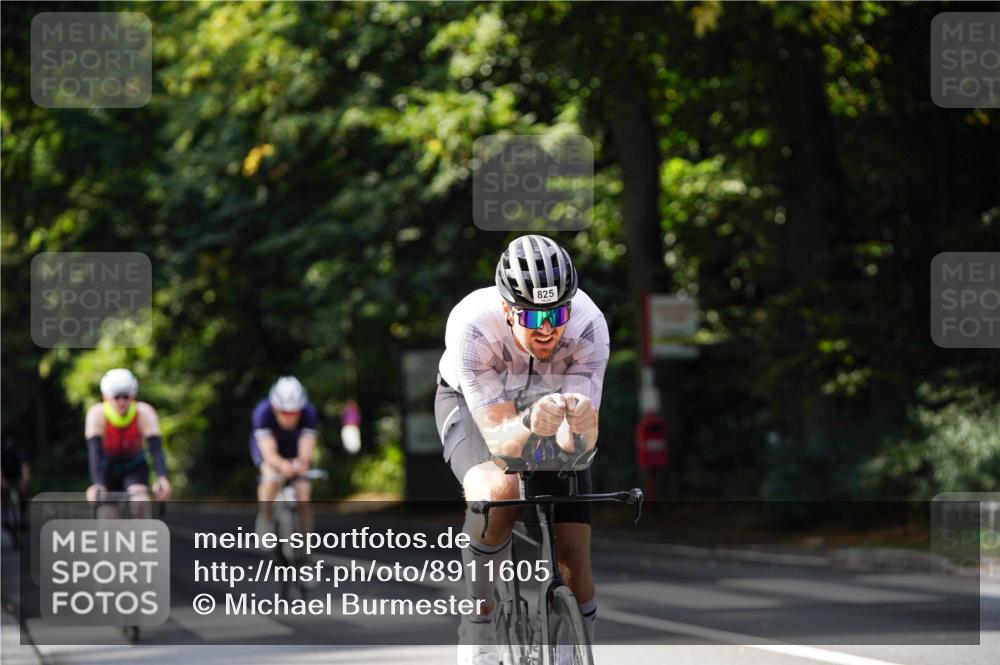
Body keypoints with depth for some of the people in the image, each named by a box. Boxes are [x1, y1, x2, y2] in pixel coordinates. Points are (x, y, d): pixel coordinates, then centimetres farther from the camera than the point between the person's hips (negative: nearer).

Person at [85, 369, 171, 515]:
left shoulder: (145, 413, -27)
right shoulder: (97, 414, -28)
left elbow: (156, 449, -36)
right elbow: (95, 452, -38)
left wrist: (162, 478, -54)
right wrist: (97, 485, -53)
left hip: (135, 467, 0)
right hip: (107, 468, 0)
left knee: (140, 502, -29)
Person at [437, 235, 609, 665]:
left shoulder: (588, 326, -33)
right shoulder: (472, 324, -38)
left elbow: (578, 444, -34)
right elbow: (499, 438, -39)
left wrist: (581, 425, -57)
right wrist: (530, 427, -60)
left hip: (552, 400, 2)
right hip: (474, 405, -2)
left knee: (574, 559, -9)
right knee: (498, 491, -35)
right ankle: (479, 625, -16)